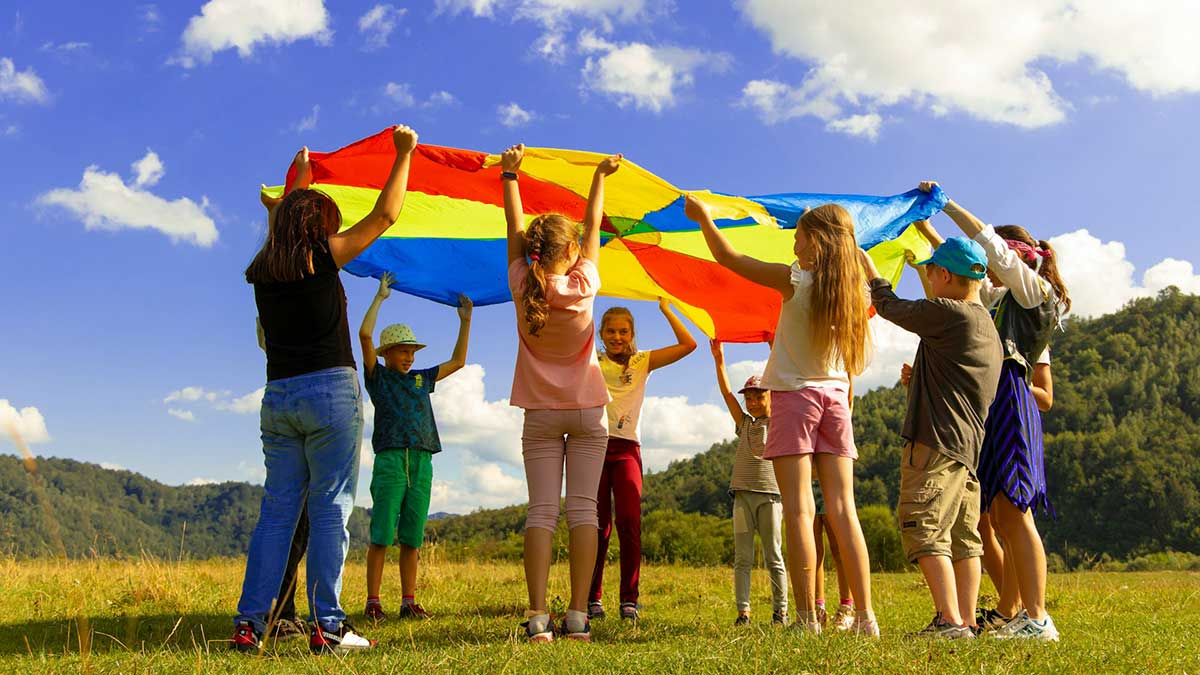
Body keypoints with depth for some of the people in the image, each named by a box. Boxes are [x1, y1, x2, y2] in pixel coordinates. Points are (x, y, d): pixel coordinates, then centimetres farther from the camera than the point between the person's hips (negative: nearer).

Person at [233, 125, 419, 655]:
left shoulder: (263, 271, 11)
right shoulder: (322, 256, -4)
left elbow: (287, 221, 32)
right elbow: (385, 216, 2)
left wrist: (301, 175, 47)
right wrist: (404, 154, 12)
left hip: (278, 397, 6)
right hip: (330, 392, -5)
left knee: (278, 509, 9)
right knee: (330, 508, -3)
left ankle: (249, 623, 7)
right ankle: (326, 626, -2)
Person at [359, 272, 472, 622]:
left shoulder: (421, 379, 21)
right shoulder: (378, 376, 7)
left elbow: (457, 361, 28)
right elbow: (365, 335, -5)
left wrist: (465, 321, 23)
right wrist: (380, 297, 0)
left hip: (421, 462, 5)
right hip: (390, 460, -4)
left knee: (412, 538, 5)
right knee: (381, 535, -6)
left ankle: (409, 602, 8)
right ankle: (373, 602, -3)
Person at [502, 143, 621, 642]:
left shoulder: (522, 286, -7)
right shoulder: (583, 284, -9)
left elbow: (514, 229, 5)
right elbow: (593, 228, 4)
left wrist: (510, 175, 18)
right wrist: (600, 176, 18)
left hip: (541, 414, 1)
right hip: (587, 411, -1)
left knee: (541, 511, -3)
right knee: (583, 509, -2)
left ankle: (538, 617, -11)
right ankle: (578, 616, -6)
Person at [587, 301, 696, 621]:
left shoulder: (643, 362, 13)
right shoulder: (591, 361, 12)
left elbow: (688, 344, 5)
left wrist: (665, 308, 5)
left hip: (626, 448, 0)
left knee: (629, 522, -11)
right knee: (598, 524, -2)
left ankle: (629, 599, -4)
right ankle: (593, 598, 5)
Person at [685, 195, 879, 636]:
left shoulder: (795, 280, -9)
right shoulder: (853, 288, 4)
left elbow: (728, 258, -2)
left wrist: (703, 218, 12)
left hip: (794, 395, -5)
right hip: (835, 397, 5)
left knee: (798, 509, -5)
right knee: (842, 509, 4)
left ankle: (807, 618, -7)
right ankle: (865, 617, 2)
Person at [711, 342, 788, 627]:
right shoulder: (745, 423, 16)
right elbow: (727, 393, 8)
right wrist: (719, 360, -1)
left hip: (770, 494, -3)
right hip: (743, 494, 3)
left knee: (773, 557, 1)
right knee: (742, 558, 0)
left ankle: (780, 610, 6)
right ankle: (743, 610, 0)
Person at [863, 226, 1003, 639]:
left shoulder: (946, 313, -10)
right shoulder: (986, 325, 18)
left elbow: (890, 307, 2)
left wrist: (869, 268, 17)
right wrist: (918, 381, 38)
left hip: (938, 441, -10)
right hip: (970, 445, 10)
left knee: (924, 529, -10)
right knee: (963, 537, 9)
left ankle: (950, 621, -14)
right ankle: (966, 621, 11)